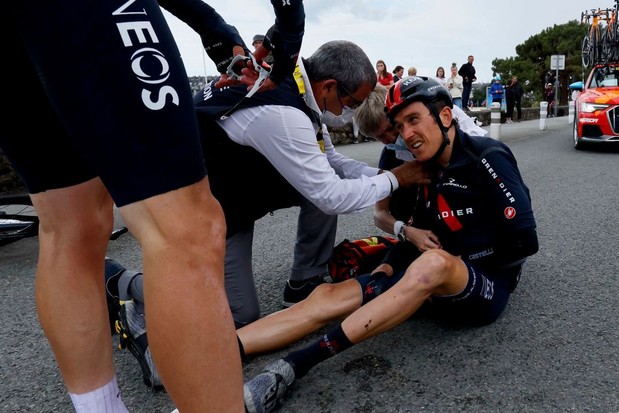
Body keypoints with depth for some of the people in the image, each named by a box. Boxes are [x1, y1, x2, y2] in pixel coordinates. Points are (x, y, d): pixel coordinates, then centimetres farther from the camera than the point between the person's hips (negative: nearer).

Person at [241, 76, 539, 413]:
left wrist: (457, 260, -10)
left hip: (485, 288, -6)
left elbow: (523, 242, -15)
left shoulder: (487, 158, -9)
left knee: (433, 263, -41)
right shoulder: (429, 171, 11)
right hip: (438, 287, 6)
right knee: (328, 296, -13)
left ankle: (297, 364, -42)